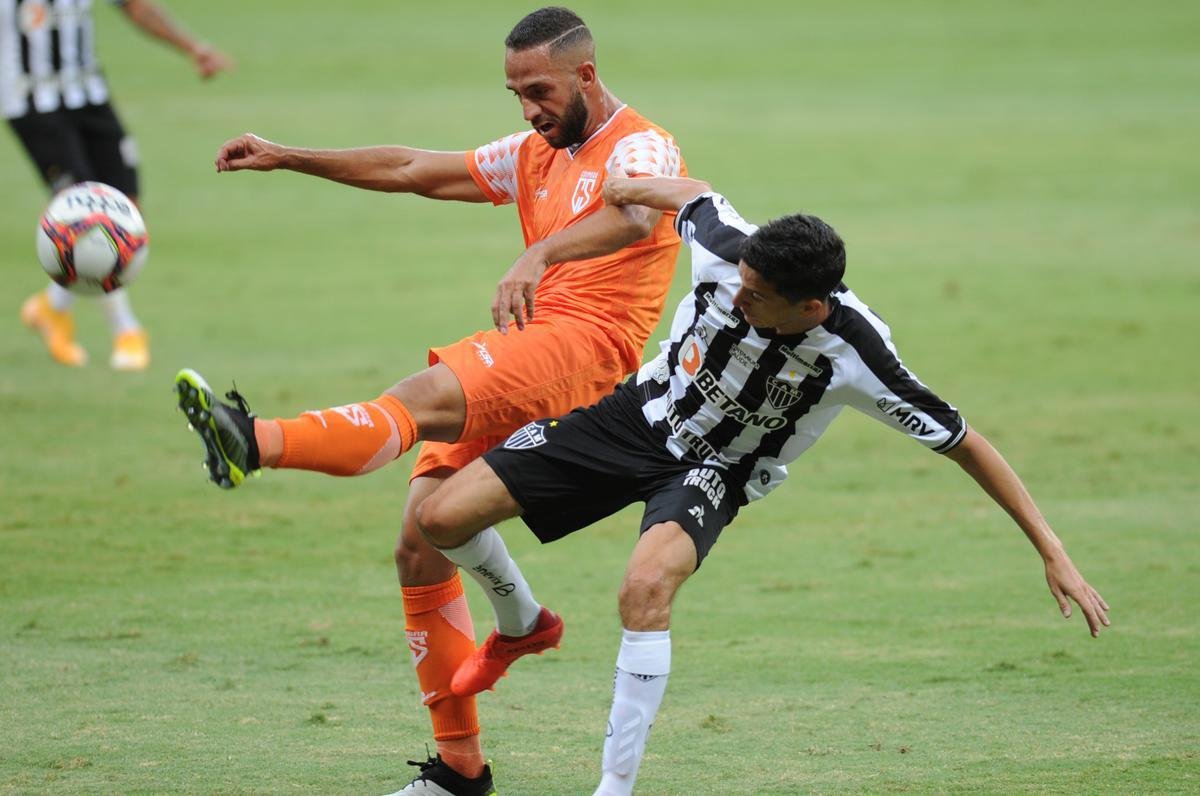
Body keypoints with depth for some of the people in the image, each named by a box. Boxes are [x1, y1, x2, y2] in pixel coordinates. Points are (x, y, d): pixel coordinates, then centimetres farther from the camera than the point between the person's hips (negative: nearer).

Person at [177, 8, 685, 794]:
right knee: (421, 546, 1)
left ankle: (256, 443, -58)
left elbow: (636, 216, -26)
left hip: (584, 347, -9)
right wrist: (288, 157, 21)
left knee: (426, 395, -33)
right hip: (523, 357, 9)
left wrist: (540, 256, -44)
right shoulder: (538, 154, 25)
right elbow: (415, 170, 27)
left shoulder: (641, 147, -2)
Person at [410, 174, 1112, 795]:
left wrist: (1053, 553, -20)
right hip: (643, 414, 3)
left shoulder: (856, 356, -31)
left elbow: (963, 442, -22)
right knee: (444, 519, -4)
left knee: (647, 586, -36)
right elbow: (693, 195, -2)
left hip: (715, 470, -3)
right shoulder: (725, 249, -27)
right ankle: (522, 625, 30)